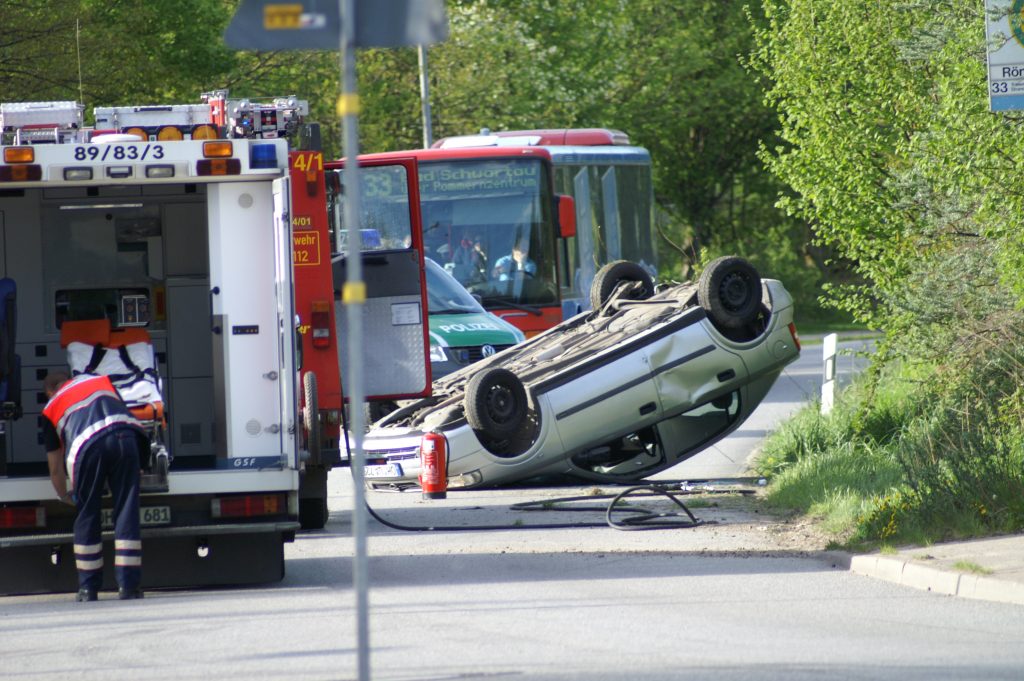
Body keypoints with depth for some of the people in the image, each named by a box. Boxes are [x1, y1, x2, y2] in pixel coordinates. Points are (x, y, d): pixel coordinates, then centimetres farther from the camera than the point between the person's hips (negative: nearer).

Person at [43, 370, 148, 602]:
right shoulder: (100, 380, 36)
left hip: (87, 445, -1)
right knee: (126, 512, 5)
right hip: (125, 434, 1)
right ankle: (128, 585, 3)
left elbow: (55, 468, 33)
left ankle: (88, 588, 16)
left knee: (87, 516, 12)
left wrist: (65, 497, 50)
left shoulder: (51, 408, 30)